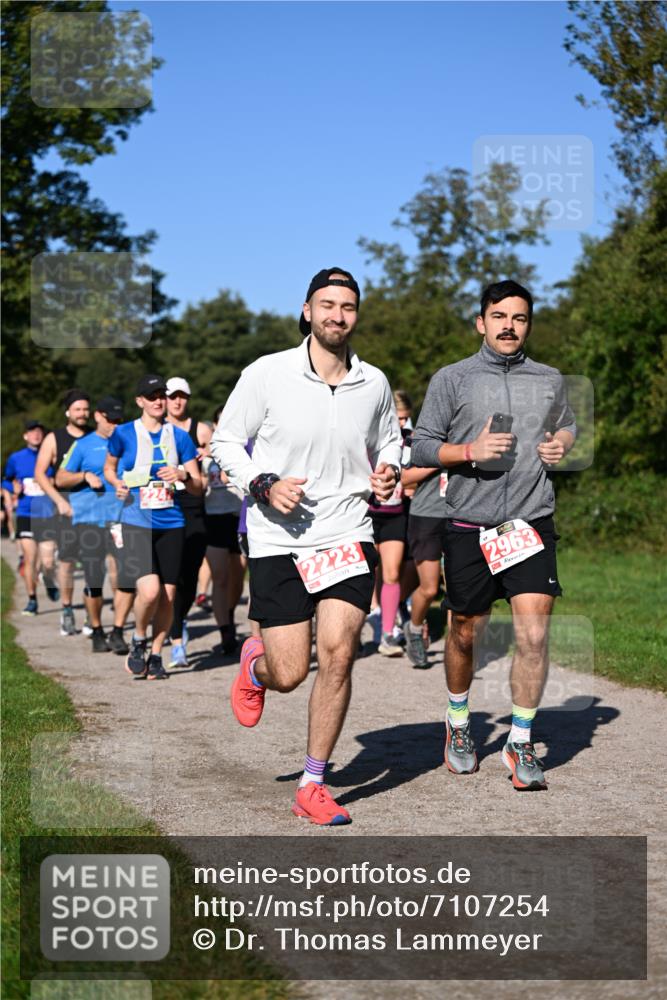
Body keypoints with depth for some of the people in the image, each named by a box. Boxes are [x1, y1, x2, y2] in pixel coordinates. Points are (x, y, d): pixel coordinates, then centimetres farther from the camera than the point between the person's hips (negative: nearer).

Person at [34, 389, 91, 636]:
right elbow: (40, 474, 1)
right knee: (67, 560, -5)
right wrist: (60, 501, -8)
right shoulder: (54, 439, 5)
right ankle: (67, 611, 8)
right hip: (67, 506, -1)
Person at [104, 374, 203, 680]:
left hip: (171, 525, 3)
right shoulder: (123, 434, 2)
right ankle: (138, 641, 8)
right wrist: (117, 484, -3)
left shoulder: (179, 437, 8)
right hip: (135, 523, -3)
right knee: (149, 590, -19)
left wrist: (183, 476, -12)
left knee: (167, 594, 3)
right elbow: (109, 468, 18)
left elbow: (198, 488, 9)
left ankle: (156, 655, 20)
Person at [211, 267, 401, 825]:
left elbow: (388, 442, 23)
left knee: (338, 656, -11)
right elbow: (226, 442, 3)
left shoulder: (374, 384, 4)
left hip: (348, 535, 2)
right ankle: (255, 665, 38)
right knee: (289, 674, -3)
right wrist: (265, 484, -14)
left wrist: (388, 474, 0)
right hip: (278, 540, -2)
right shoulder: (267, 375, -5)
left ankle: (313, 785, 5)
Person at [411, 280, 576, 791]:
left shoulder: (550, 380, 11)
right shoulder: (452, 379, 3)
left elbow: (567, 424, 28)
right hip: (469, 524, -1)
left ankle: (521, 743, 3)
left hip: (532, 520, 1)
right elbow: (422, 446, 3)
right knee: (465, 633, 11)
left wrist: (561, 444, 5)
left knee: (533, 632, -11)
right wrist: (471, 451, -14)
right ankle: (459, 724, 35)